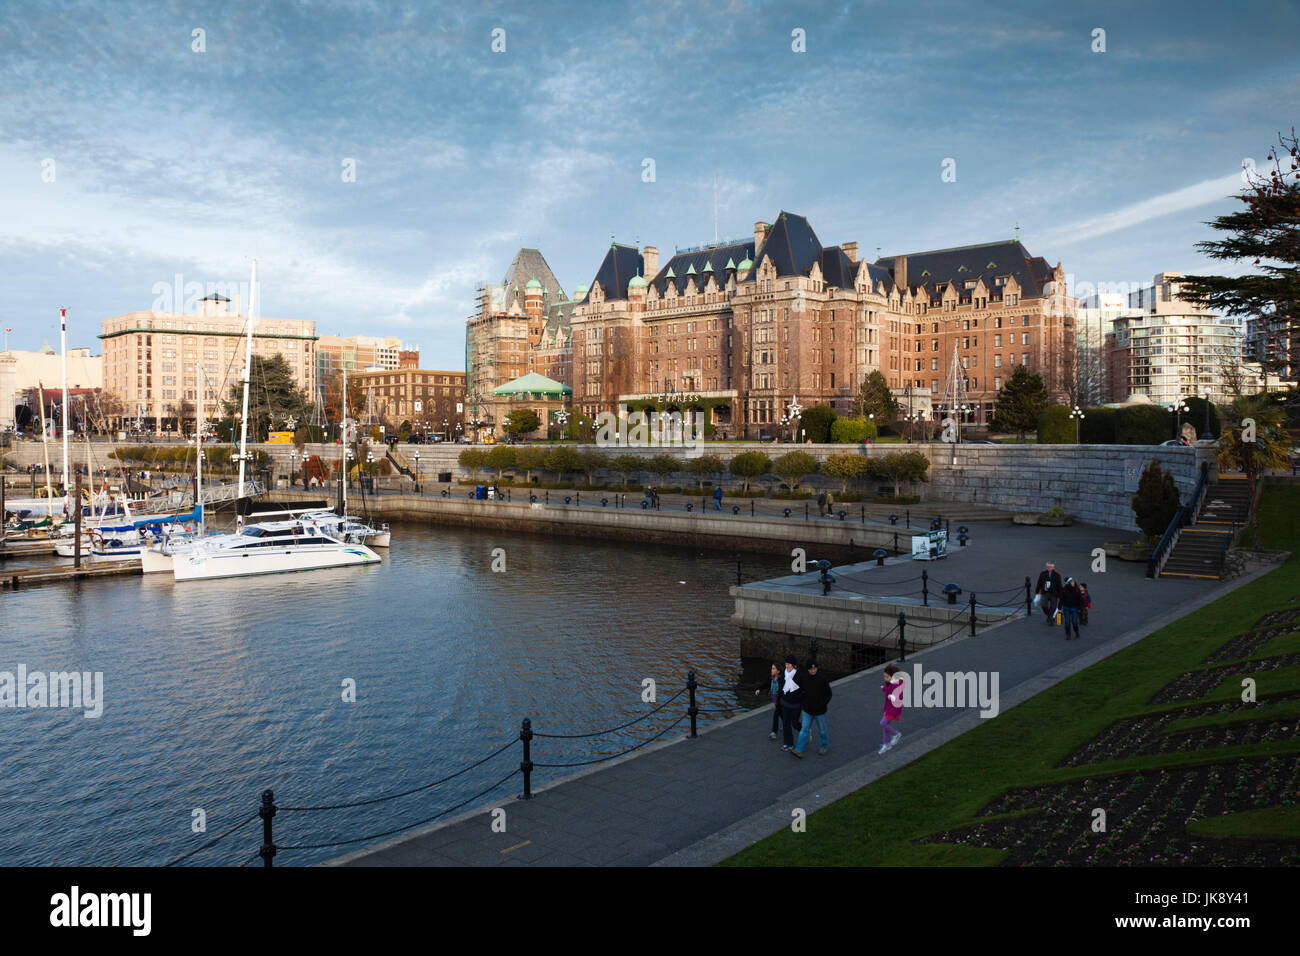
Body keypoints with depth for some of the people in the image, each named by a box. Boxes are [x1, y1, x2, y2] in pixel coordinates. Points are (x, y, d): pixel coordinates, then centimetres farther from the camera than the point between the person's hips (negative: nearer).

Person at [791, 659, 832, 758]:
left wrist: (822, 705, -15)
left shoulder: (822, 678, -19)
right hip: (807, 710, 2)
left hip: (820, 711, -2)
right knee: (804, 729, -1)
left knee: (821, 730, 16)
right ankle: (799, 750, -3)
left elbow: (828, 694, -9)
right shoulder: (805, 677, -8)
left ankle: (824, 745, 40)